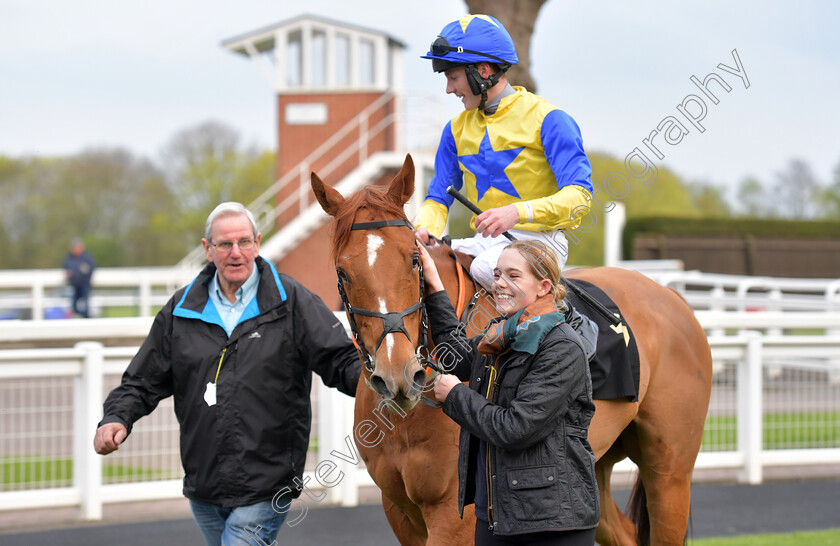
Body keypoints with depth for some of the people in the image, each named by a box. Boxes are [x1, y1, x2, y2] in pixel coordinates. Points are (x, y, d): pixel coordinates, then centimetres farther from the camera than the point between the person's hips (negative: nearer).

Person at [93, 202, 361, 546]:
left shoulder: (292, 302, -1)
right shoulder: (181, 311, 8)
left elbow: (341, 361, -4)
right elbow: (143, 381, 12)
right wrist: (117, 418, -7)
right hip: (203, 488, 5)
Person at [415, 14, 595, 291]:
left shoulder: (547, 119, -6)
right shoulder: (457, 129, 14)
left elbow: (579, 195, -15)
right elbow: (438, 197, 18)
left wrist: (518, 212, -32)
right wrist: (425, 228, -8)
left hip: (540, 240, -6)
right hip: (484, 242, 6)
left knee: (486, 268, -37)